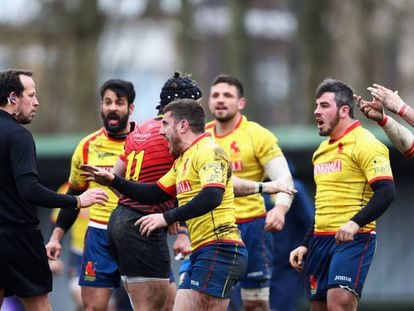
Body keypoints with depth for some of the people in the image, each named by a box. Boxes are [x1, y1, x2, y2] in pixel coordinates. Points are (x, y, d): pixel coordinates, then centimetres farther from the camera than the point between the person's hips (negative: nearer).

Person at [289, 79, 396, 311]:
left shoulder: (364, 144, -8)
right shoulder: (323, 150, 19)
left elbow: (386, 192, -18)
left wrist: (355, 223, -30)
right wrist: (306, 245, 23)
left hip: (353, 239, -8)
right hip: (320, 239, 8)